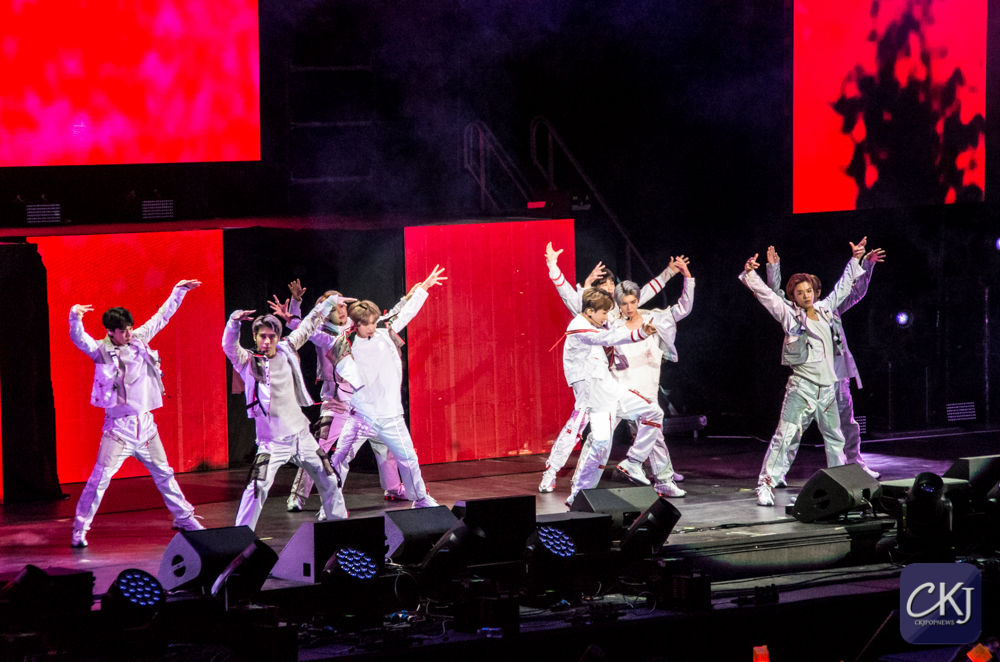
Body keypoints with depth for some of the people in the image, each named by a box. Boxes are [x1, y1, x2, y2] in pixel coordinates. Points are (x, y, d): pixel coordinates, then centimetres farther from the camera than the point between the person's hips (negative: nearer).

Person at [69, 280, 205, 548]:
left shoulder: (139, 339, 5)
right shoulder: (101, 350, -10)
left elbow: (161, 317, 17)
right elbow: (78, 339, -28)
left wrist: (178, 291, 21)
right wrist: (75, 317, -48)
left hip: (145, 423, 5)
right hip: (119, 424, -5)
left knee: (163, 473, 17)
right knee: (100, 477, -12)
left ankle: (184, 518, 31)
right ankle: (79, 529, -6)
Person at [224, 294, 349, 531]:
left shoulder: (286, 351, 6)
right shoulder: (248, 362, -6)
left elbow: (308, 327, 18)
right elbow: (229, 346, -24)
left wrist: (330, 302, 27)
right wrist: (234, 322, -43)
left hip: (301, 434, 5)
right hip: (272, 440, -5)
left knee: (328, 479, 15)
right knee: (258, 486, -20)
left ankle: (338, 520, 36)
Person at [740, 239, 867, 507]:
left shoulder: (825, 309, 11)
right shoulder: (790, 316, -2)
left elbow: (843, 287, 25)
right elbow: (765, 294, -8)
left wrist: (855, 260, 30)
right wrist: (750, 274, -20)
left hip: (827, 388, 6)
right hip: (802, 387, -6)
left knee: (835, 438, 18)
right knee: (784, 436, -13)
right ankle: (766, 485, -14)